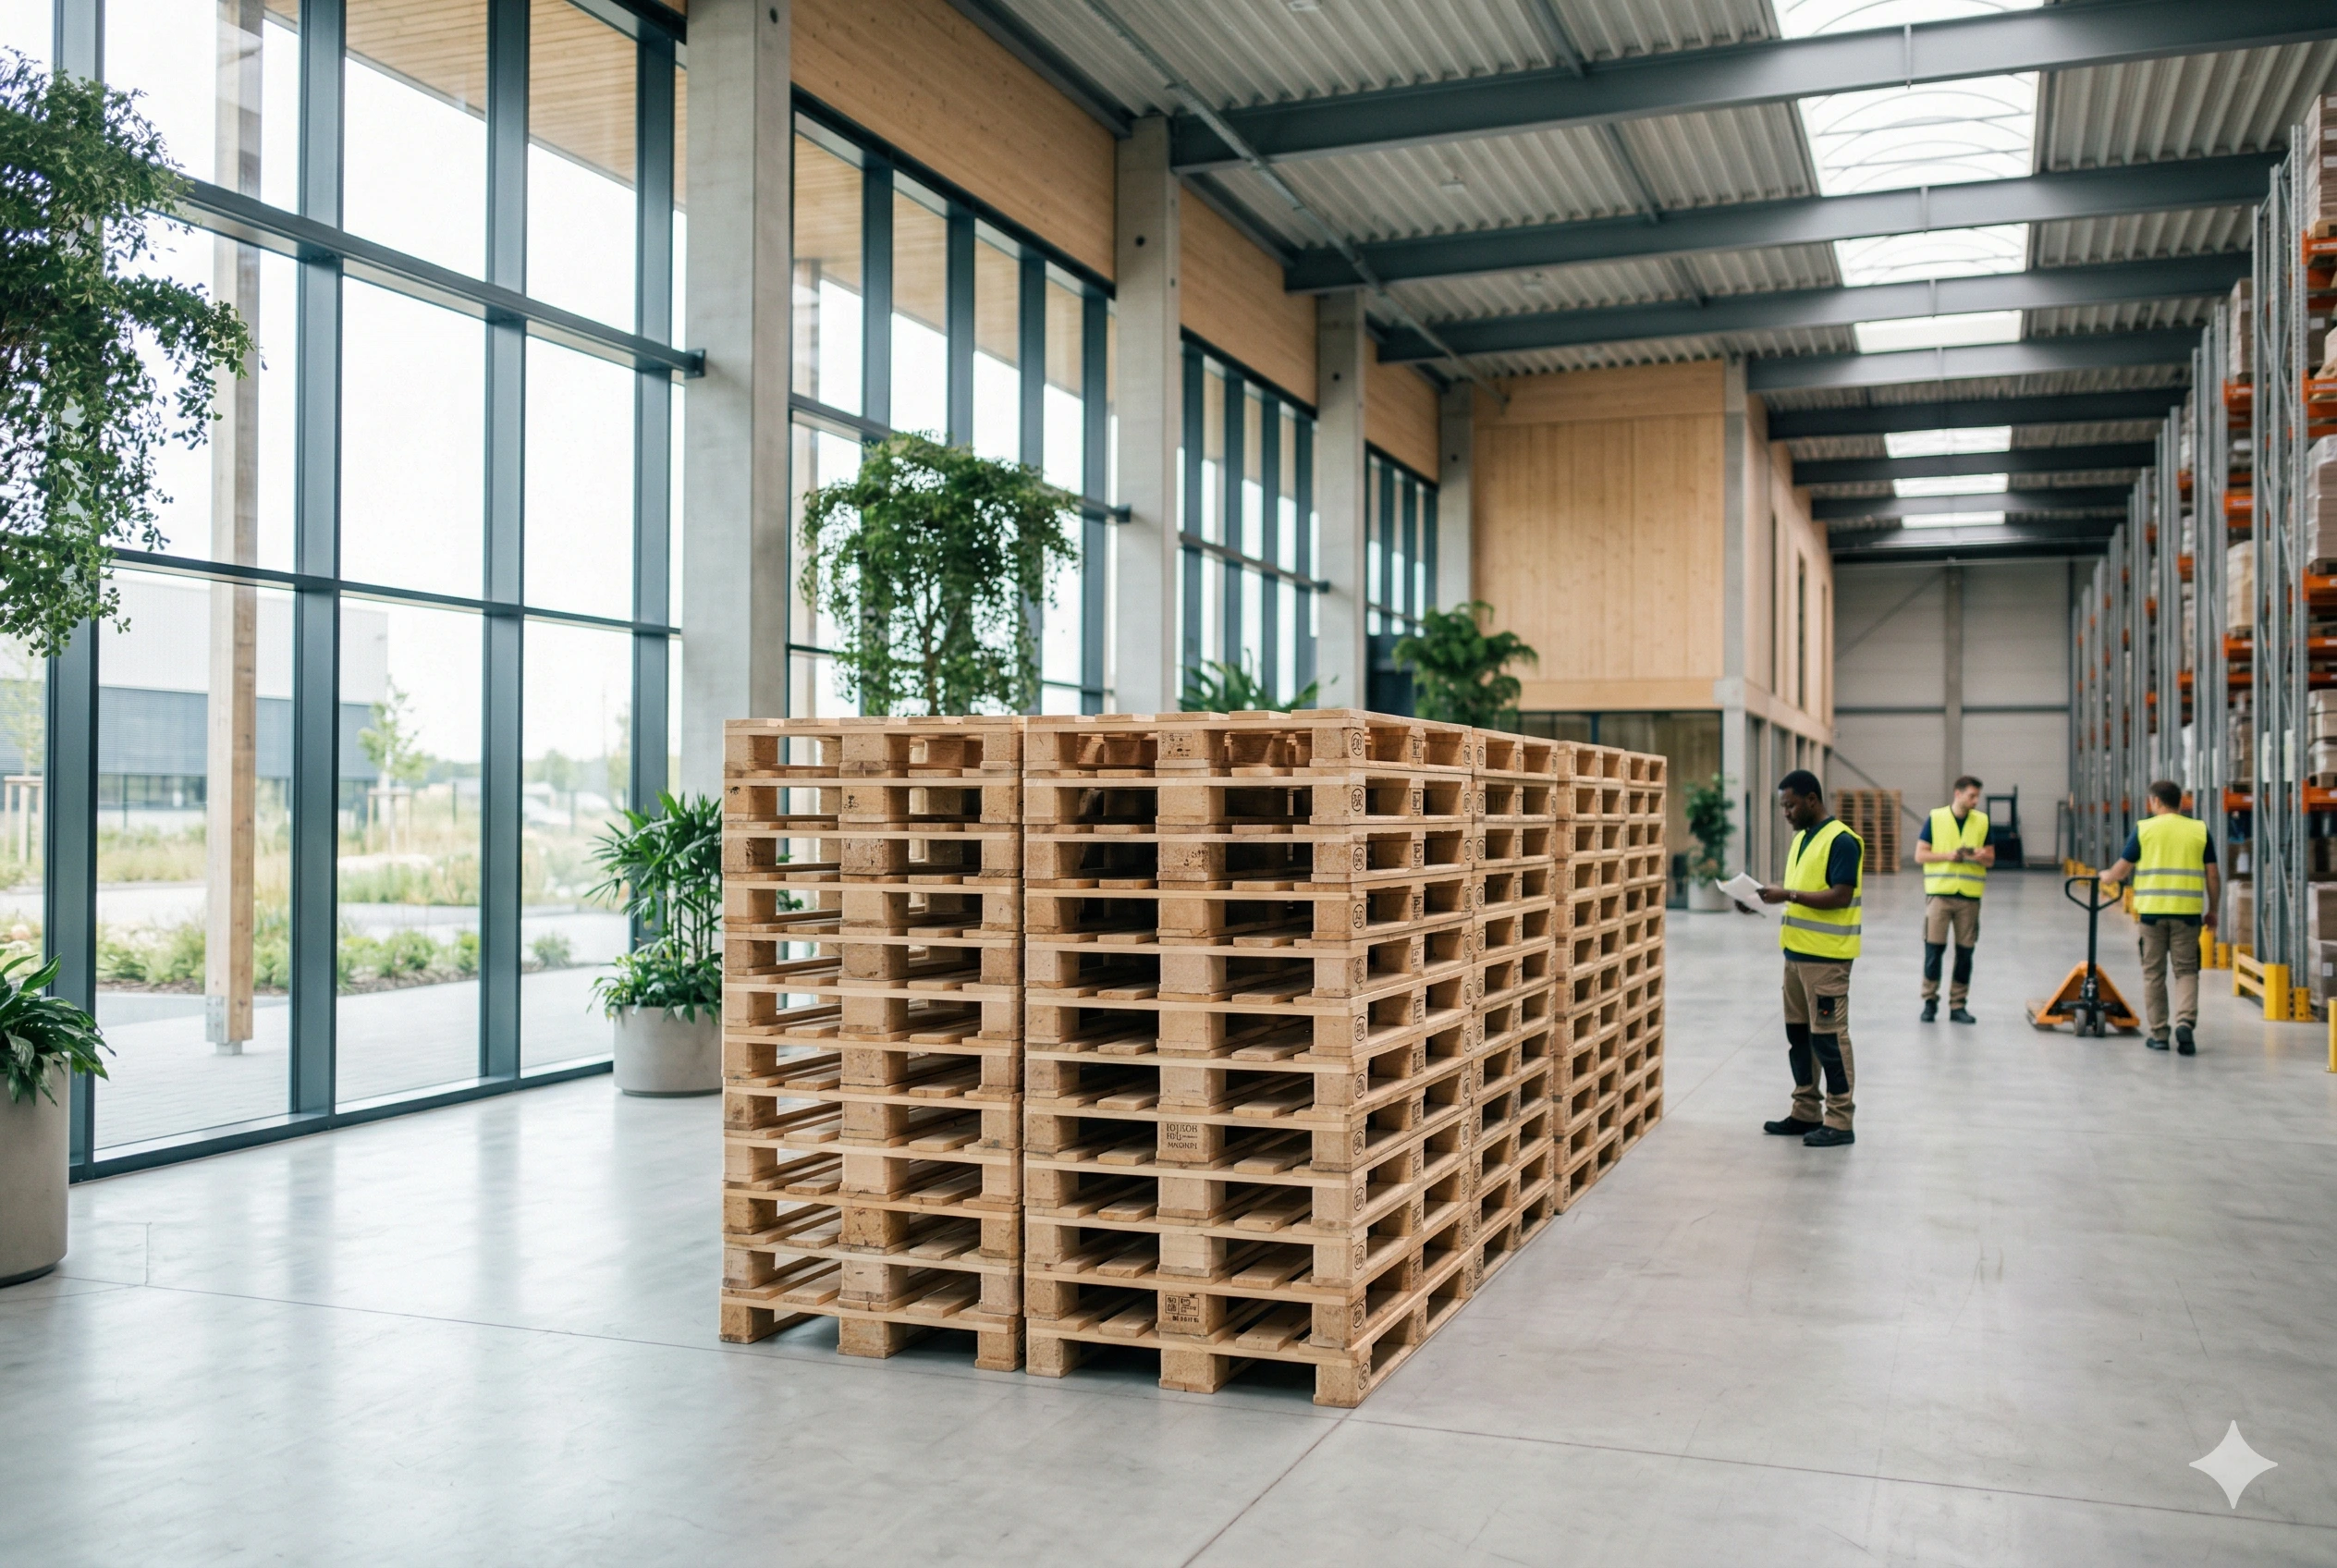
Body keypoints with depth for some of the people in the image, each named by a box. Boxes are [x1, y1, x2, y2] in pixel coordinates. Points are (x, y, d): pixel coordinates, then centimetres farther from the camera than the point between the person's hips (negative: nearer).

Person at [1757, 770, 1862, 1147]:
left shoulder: (1841, 841, -14)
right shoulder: (1801, 838, 15)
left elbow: (1841, 896, -20)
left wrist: (1788, 895, -22)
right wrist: (1774, 894, 3)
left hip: (1826, 957, -9)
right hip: (1797, 951, 9)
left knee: (1828, 1036, -4)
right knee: (1798, 1033, 14)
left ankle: (1839, 1122, 2)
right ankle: (1806, 1113, 23)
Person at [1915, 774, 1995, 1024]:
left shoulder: (1982, 821, 8)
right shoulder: (1935, 818, 1)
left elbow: (1991, 859, 12)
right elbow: (1920, 855, 0)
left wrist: (1981, 857, -11)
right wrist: (1948, 856, -14)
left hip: (1969, 895, 2)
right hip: (1939, 892, -2)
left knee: (1965, 951, 4)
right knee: (1934, 947, -3)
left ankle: (1958, 1005, 13)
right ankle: (1930, 1001, 10)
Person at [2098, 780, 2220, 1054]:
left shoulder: (2144, 829, 0)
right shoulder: (2200, 830, 4)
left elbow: (2122, 869, 4)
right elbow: (2212, 875, 5)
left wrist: (2106, 877, 26)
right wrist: (2212, 910, 16)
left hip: (2152, 910, -1)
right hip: (2187, 911, 1)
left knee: (2154, 973, 9)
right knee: (2186, 970, 8)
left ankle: (2158, 1034, 11)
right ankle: (2185, 1021, -12)